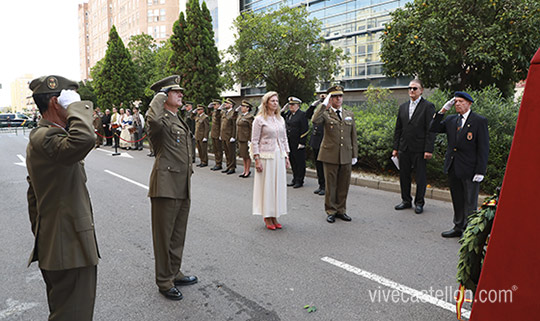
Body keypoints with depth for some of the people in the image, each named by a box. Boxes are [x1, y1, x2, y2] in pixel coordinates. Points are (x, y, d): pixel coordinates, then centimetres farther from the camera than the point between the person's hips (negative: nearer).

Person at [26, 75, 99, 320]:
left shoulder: (39, 137, 15)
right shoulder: (45, 138, -20)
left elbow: (33, 194, 21)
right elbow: (84, 139, -45)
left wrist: (41, 236, 26)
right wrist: (75, 106, -26)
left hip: (54, 247, 11)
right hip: (70, 249, -11)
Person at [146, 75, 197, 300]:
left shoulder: (180, 121, 18)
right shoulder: (162, 121, -11)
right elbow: (153, 119, -38)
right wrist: (160, 95, -19)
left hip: (183, 188, 9)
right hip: (166, 186, -9)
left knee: (178, 235, 19)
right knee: (164, 236, 4)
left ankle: (174, 273, 34)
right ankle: (164, 282, 17)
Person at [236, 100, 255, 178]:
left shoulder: (249, 117, -12)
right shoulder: (241, 116, 13)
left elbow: (252, 129, -15)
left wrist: (250, 140, -18)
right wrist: (238, 138, 17)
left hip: (246, 139, -9)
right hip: (240, 139, 9)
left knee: (247, 155, 1)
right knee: (243, 155, 14)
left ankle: (248, 171, 10)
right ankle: (245, 170, 23)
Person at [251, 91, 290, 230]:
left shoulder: (280, 119, 12)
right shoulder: (259, 119, -5)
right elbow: (254, 141, -7)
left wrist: (286, 157, 11)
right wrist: (257, 160, -13)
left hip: (279, 156, 6)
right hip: (266, 157, -6)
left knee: (278, 185, 7)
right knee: (266, 185, 0)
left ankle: (274, 216, 17)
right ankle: (267, 217, 11)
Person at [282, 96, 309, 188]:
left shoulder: (302, 114, -9)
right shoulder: (288, 114, 12)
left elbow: (305, 130, -13)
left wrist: (301, 143, -17)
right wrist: (283, 110, 7)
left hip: (298, 143, -7)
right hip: (290, 142, 7)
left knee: (300, 162, 0)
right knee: (292, 161, 13)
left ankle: (299, 181, 8)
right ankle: (295, 180, 23)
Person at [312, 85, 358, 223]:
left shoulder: (350, 115, 13)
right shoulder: (325, 114, 0)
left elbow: (353, 136, 15)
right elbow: (314, 120, -24)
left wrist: (354, 155, 11)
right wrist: (324, 104, -17)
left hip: (346, 156, 4)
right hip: (330, 156, -4)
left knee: (344, 185, 9)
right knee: (330, 185, 4)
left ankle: (341, 210, 24)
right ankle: (331, 211, 17)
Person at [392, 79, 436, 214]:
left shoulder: (428, 106, -4)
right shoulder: (403, 107, 13)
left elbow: (430, 130, -9)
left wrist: (428, 150, -14)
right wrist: (395, 147, 10)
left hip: (419, 149, -5)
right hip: (404, 148, 5)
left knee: (420, 177, 4)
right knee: (404, 175, 11)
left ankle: (419, 203, 17)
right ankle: (406, 201, 25)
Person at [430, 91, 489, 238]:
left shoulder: (479, 121, -7)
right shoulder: (451, 120, 9)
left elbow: (484, 148, -9)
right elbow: (433, 128, 4)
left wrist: (480, 171, -14)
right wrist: (443, 110, -2)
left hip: (470, 170, -6)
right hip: (453, 168, 6)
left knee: (470, 203, 4)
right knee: (457, 201, 17)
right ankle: (458, 227, 30)